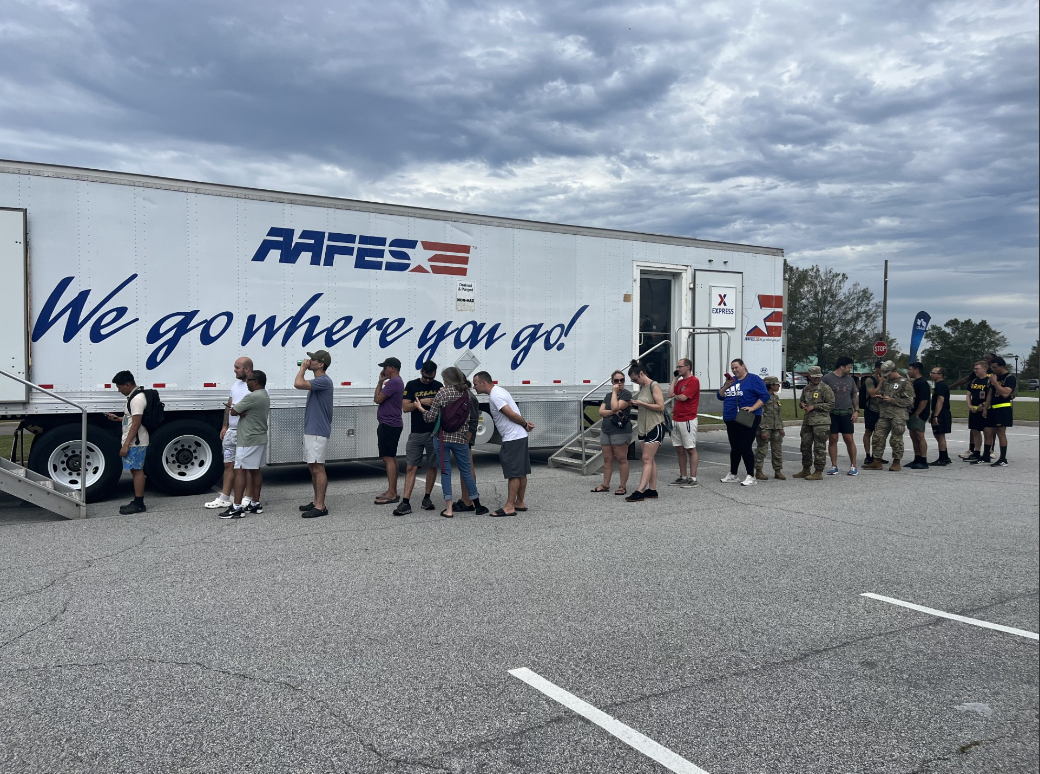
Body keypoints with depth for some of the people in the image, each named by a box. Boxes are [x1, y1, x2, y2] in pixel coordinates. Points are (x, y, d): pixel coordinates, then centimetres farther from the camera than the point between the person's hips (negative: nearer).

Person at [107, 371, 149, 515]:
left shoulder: (137, 399, -18)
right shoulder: (134, 396, 15)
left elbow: (136, 424, -22)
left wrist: (126, 444, -22)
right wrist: (118, 418, 16)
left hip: (135, 442, -10)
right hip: (134, 442, 10)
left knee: (137, 471, -6)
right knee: (136, 470, 12)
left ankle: (139, 504, -2)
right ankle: (137, 502, 17)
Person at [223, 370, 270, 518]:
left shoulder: (253, 397, -20)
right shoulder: (265, 396, 13)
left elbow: (233, 412, -15)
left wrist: (239, 411, 6)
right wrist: (242, 412, -7)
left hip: (248, 440, -10)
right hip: (260, 438, 10)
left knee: (240, 471, -8)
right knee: (255, 470, 14)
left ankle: (237, 507, -10)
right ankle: (255, 503, 19)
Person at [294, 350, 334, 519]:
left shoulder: (323, 381, -17)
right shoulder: (317, 381, 16)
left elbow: (298, 384, -30)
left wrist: (302, 369, -13)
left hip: (318, 432, -10)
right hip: (310, 431, 10)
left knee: (318, 468, -7)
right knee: (312, 467, 14)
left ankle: (320, 507, -4)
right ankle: (316, 501, 22)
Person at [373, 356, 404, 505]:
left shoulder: (393, 382, -17)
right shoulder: (397, 382, 17)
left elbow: (378, 399, -15)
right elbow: (381, 398, 22)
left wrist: (380, 382, -6)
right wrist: (382, 382, 13)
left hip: (388, 425, -11)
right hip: (392, 424, 11)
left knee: (388, 458, -11)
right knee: (390, 458, 14)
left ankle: (391, 494, -11)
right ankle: (392, 491, 20)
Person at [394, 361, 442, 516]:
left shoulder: (438, 386, 7)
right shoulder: (412, 385, 3)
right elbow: (405, 407, -4)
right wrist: (421, 402, -16)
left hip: (434, 433, 1)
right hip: (416, 433, -1)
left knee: (432, 466, 7)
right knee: (411, 467, -4)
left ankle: (427, 498, 21)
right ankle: (406, 503, -6)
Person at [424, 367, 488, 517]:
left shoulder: (442, 393, -8)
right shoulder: (466, 393, 1)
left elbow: (431, 417, -6)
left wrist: (423, 409, 14)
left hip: (442, 437, -3)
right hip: (460, 438, 3)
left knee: (445, 471, 4)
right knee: (466, 471, 13)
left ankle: (449, 509, 3)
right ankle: (477, 506, 21)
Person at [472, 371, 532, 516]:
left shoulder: (495, 396, -17)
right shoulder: (499, 390, 16)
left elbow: (512, 415, -19)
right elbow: (514, 415, 16)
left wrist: (525, 424, -5)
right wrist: (525, 424, 7)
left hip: (513, 438, -10)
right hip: (520, 436, 10)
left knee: (513, 473, -7)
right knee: (521, 472, 14)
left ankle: (509, 507, -5)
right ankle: (520, 502, 23)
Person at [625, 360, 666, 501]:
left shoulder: (654, 386, -11)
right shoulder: (642, 387, 13)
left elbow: (660, 406, -17)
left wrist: (641, 404, -19)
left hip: (655, 427, -9)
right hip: (644, 427, 9)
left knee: (647, 459, -12)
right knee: (650, 459, 9)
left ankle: (640, 491, -16)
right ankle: (652, 490, 12)